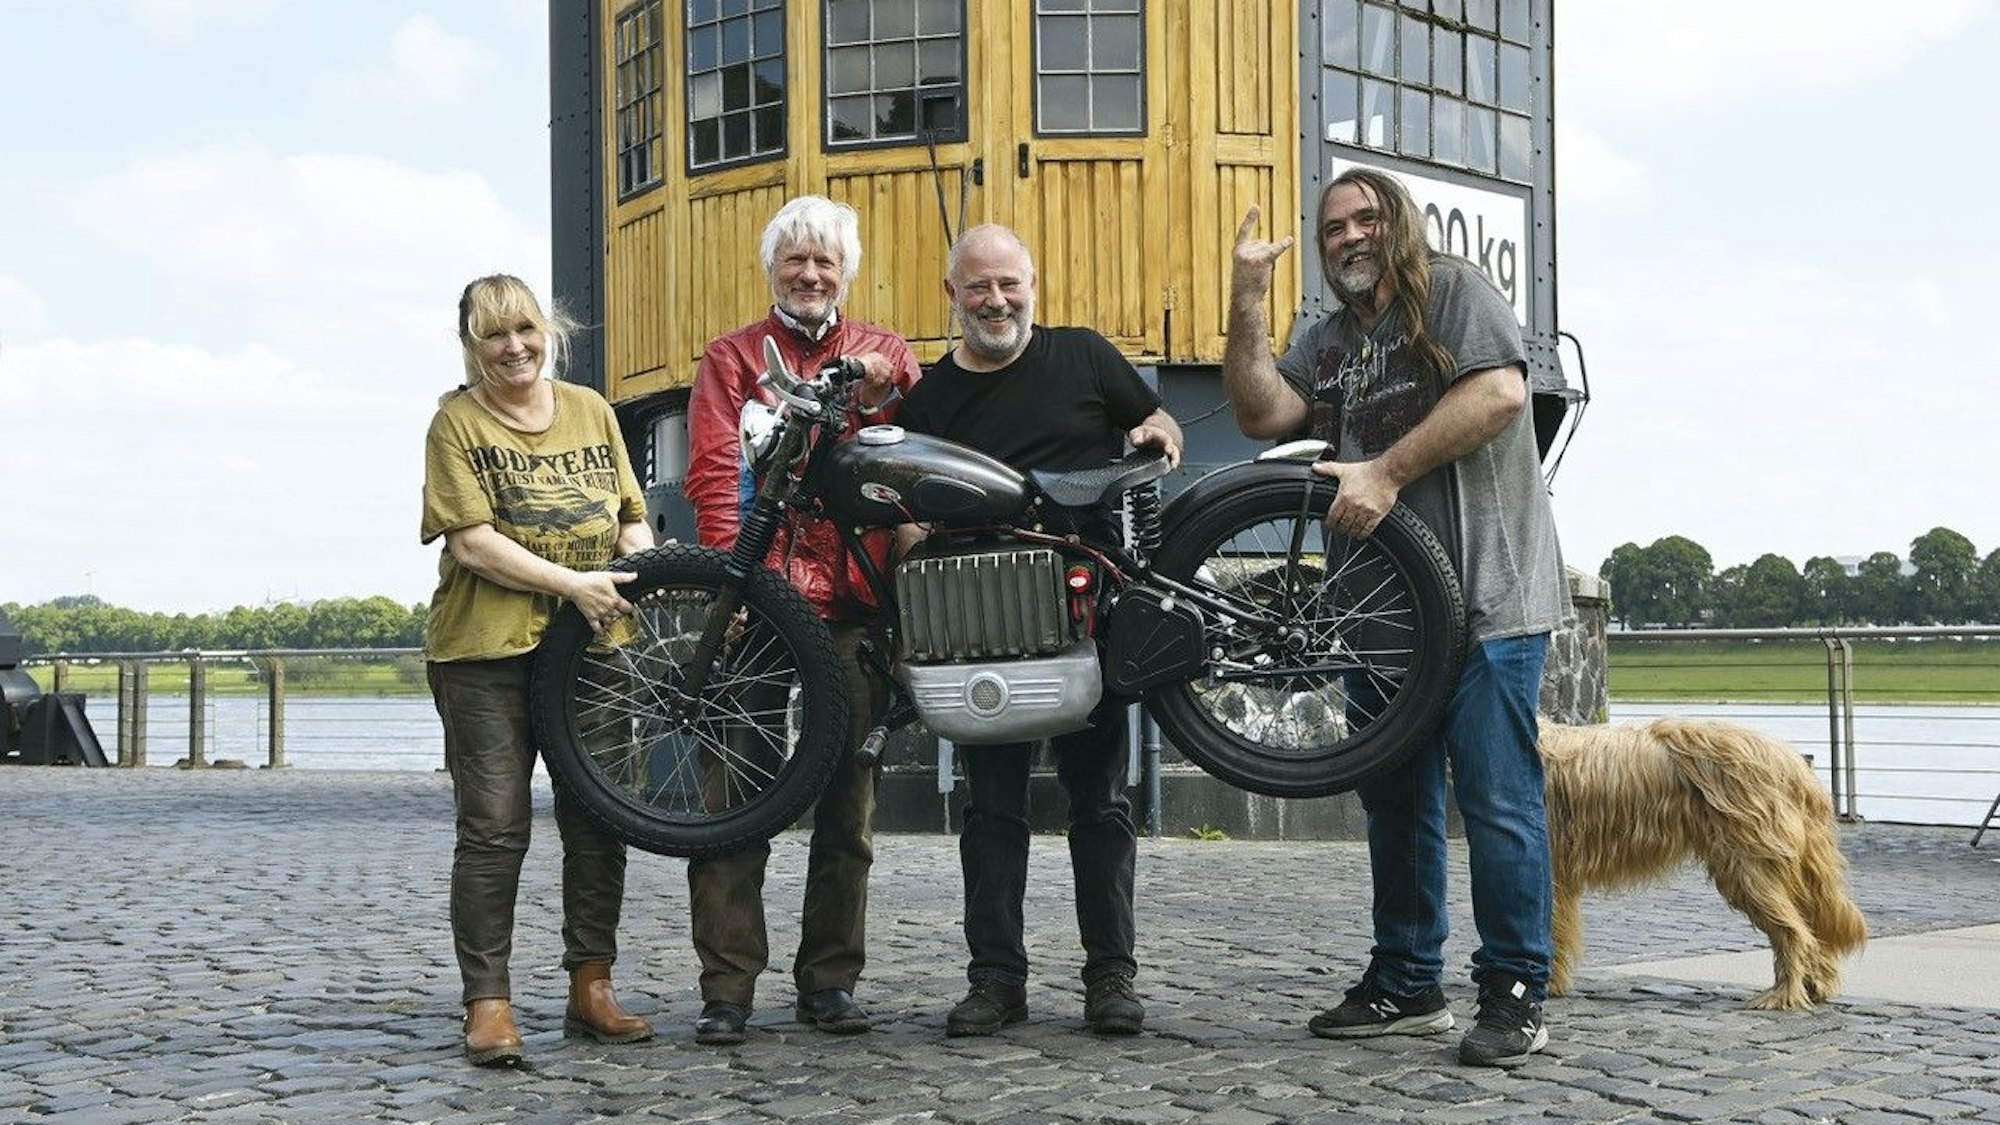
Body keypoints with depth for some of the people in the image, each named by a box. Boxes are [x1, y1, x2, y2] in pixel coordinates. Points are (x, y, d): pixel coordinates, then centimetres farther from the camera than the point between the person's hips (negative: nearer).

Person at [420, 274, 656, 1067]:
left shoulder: (591, 411, 13)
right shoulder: (458, 421, -1)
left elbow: (630, 517, 16)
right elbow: (473, 541, -11)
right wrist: (573, 584, -18)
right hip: (487, 650, -4)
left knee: (599, 820, 6)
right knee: (494, 828, -5)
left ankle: (590, 987, 17)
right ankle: (488, 1002, 2)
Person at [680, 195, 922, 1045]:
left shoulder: (885, 355, 17)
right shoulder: (732, 357, 10)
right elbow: (716, 475, -2)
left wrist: (885, 393, -14)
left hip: (855, 601, 3)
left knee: (848, 801, 7)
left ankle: (829, 980, 17)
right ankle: (727, 987, 1)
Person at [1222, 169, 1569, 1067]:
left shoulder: (1454, 291, 1)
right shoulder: (1325, 342, 19)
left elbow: (1500, 391, -15)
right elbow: (1263, 413, 2)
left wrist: (1387, 472, -17)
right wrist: (1246, 304, -6)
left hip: (1484, 594, -7)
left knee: (1497, 801, -7)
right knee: (1396, 799, 13)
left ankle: (1515, 997, 0)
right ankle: (1407, 986, 23)